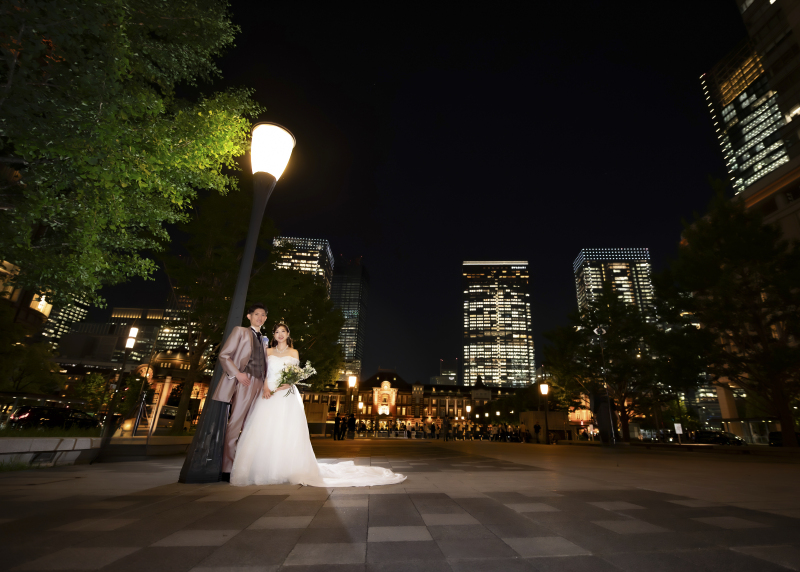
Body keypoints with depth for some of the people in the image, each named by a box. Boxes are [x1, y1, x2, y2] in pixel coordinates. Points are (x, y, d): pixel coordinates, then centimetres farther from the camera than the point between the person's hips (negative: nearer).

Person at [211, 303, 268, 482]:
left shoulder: (263, 340, 24)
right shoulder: (240, 331, 8)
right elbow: (224, 355, 0)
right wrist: (237, 373, -11)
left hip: (259, 385, 6)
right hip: (245, 382, -6)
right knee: (235, 425, -7)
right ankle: (227, 470, -2)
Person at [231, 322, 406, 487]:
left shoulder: (293, 352, 10)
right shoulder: (268, 351, 13)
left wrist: (288, 384, -13)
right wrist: (265, 386, -10)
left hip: (287, 395, -1)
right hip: (269, 394, 1)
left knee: (287, 433, -5)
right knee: (264, 433, -3)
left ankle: (286, 471, 2)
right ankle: (261, 471, 5)